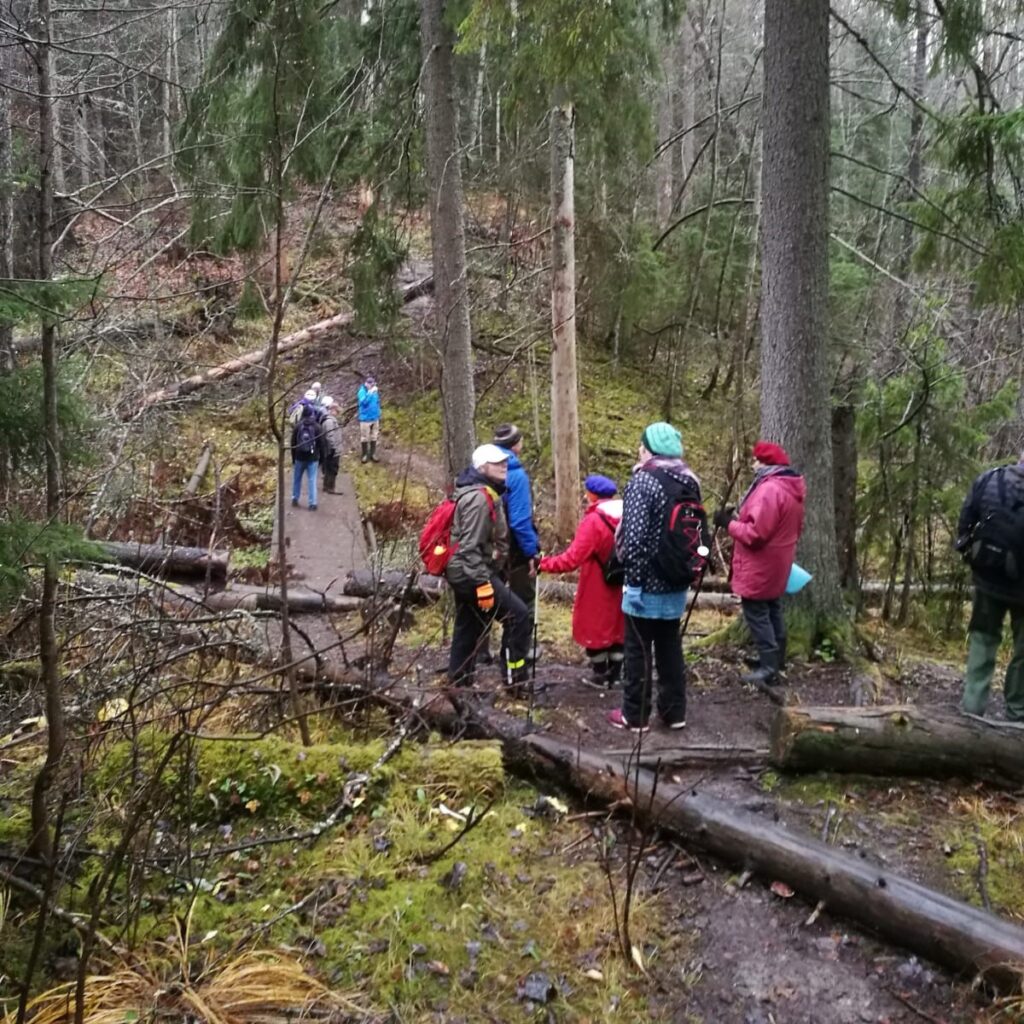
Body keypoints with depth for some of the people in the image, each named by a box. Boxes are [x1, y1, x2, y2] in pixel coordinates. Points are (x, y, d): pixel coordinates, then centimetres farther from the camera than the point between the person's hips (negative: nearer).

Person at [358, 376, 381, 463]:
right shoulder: (362, 391, -14)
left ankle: (373, 454, 22)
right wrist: (370, 392, -35)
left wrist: (378, 415, 13)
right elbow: (363, 402, -31)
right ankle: (365, 455, 17)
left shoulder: (375, 391, 3)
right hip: (365, 418, -5)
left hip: (375, 418, 5)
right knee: (364, 437, 5)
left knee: (374, 437, 12)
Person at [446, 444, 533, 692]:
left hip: (461, 572, 11)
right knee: (518, 615, -9)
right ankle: (515, 678, -3)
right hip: (470, 572, -11)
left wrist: (482, 577, 23)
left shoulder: (484, 492, 14)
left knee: (468, 627, 17)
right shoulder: (479, 497, -20)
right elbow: (470, 546, -25)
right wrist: (482, 582, -26)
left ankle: (458, 681, 26)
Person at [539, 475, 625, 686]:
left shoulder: (594, 521, -22)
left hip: (598, 588, -7)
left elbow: (573, 558, -25)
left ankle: (600, 675, 18)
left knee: (595, 626, 8)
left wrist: (544, 563, -20)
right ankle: (615, 673, 25)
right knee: (617, 625, 16)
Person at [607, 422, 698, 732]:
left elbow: (635, 536, -22)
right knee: (670, 647, 17)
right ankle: (674, 712, 25)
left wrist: (633, 576, -14)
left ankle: (635, 715, 14)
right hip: (676, 582, 7)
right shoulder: (690, 481, 6)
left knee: (639, 650, 5)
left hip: (648, 582, -7)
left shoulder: (643, 480, -17)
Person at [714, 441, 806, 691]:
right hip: (775, 564, 10)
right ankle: (776, 659, 30)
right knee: (772, 611, 19)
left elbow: (756, 532, -28)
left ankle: (769, 668, -2)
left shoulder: (769, 490, -25)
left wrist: (729, 523, -15)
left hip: (759, 567, -10)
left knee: (756, 614, -4)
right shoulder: (791, 488, 9)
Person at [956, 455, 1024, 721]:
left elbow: (964, 525, -2)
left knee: (982, 638, 17)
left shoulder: (987, 480, -10)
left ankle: (972, 706, 12)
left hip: (987, 577, 3)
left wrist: (970, 553, 13)